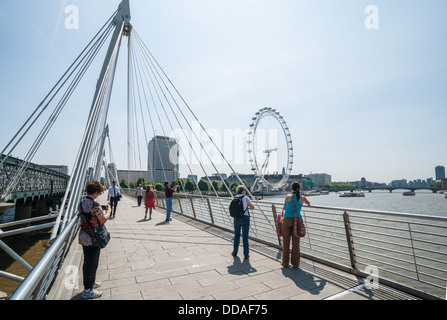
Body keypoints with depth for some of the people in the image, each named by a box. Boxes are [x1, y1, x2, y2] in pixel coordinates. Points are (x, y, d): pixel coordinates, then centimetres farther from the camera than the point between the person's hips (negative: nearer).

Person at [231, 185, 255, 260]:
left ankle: (235, 252, 25)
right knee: (245, 237, 5)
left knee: (236, 235, 17)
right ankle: (246, 255, 11)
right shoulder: (245, 198, -8)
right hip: (245, 218, -4)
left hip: (236, 218, 4)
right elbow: (252, 207, -13)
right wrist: (247, 208, 6)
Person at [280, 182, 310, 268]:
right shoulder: (302, 198, 1)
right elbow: (308, 203, 24)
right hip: (297, 221, 1)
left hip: (287, 220, -1)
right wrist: (308, 204, 47)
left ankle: (285, 263, 16)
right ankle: (295, 263, 16)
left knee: (286, 242, 8)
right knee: (296, 242, 9)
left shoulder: (288, 196, -5)